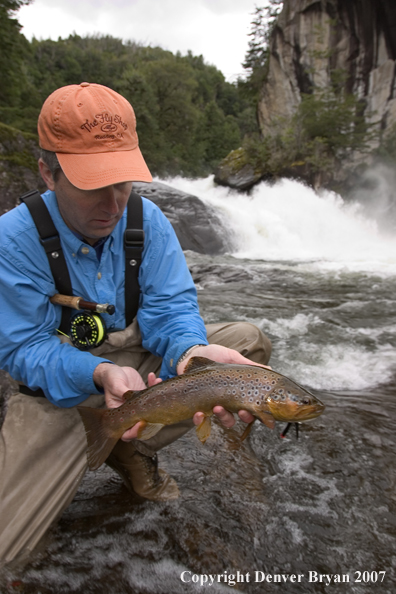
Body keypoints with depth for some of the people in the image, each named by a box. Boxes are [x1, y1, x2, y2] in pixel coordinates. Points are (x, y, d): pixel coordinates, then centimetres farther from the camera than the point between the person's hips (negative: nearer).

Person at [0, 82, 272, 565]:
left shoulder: (147, 220, -8)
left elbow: (170, 307, -10)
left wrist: (190, 351, -34)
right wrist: (99, 374, -36)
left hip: (137, 354, 4)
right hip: (60, 385, -3)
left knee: (249, 342, -11)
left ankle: (133, 451, -3)